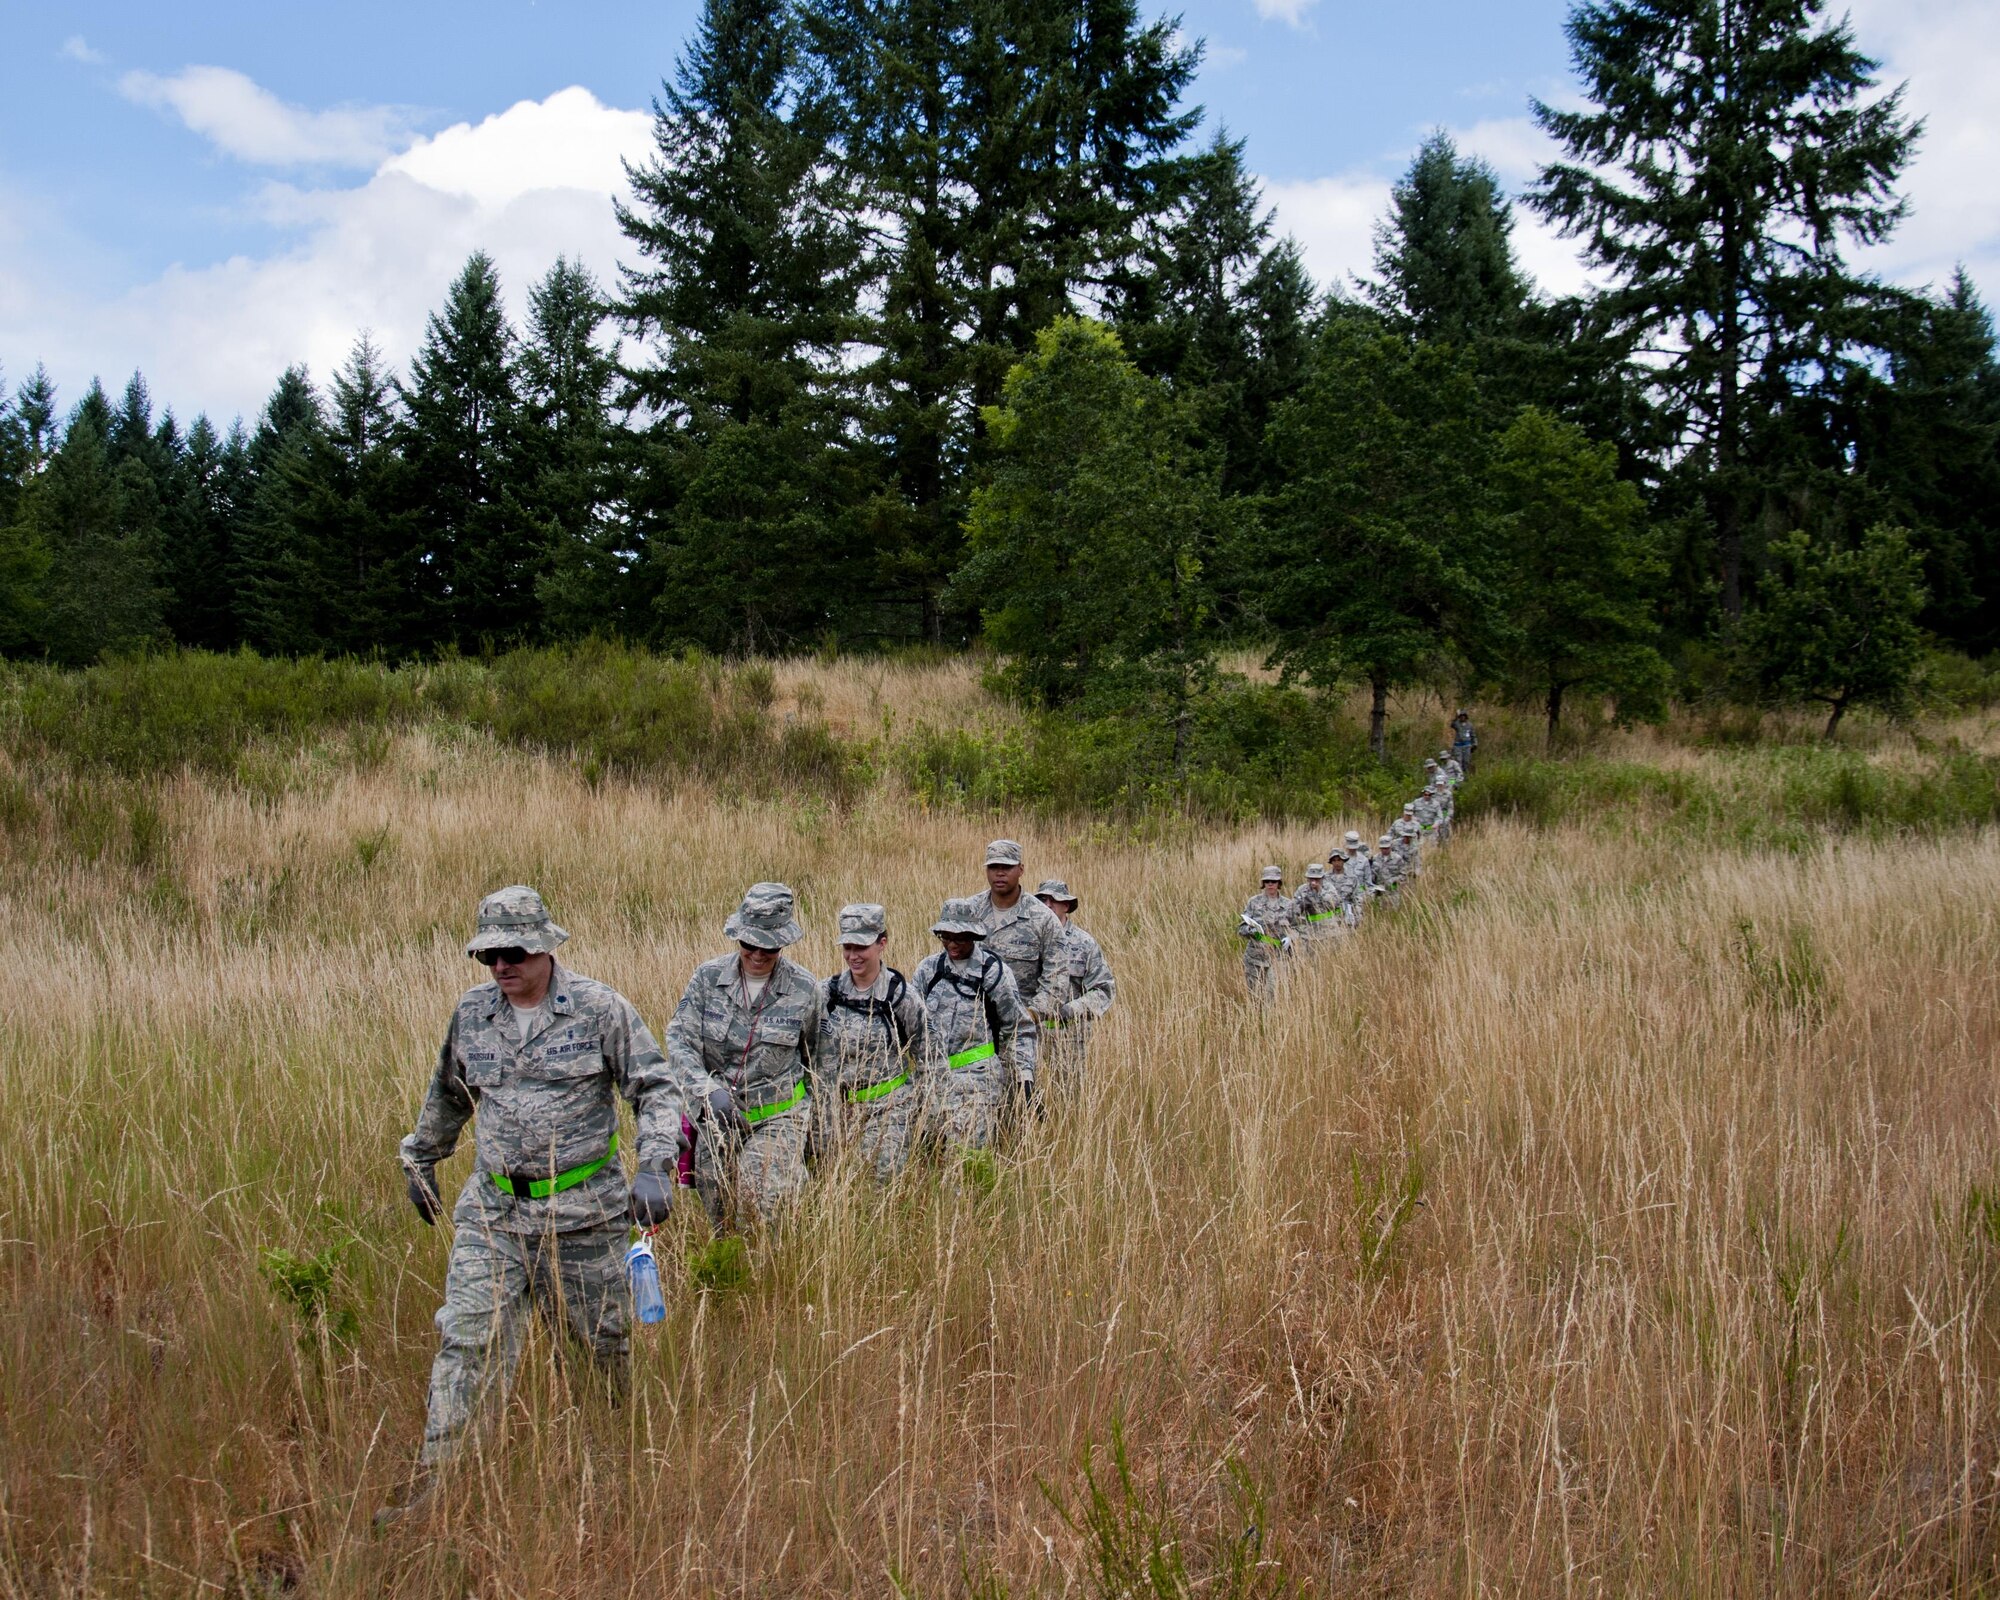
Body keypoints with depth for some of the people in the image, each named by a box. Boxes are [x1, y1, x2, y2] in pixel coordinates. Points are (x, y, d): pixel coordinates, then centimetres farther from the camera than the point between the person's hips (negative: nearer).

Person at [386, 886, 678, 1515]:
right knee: (465, 1342, -4)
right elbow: (447, 1094, 23)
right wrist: (420, 1160, 30)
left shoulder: (599, 1009, -8)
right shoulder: (471, 1013, 5)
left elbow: (657, 1088, -7)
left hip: (582, 1214, -3)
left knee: (608, 1339, 10)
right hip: (491, 1211, 3)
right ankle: (431, 1483, 0)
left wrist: (654, 1168, -20)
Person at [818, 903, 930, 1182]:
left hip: (890, 1106, -3)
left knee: (882, 1176, -12)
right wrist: (828, 1116, 6)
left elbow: (924, 1057, 1)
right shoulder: (829, 992, 0)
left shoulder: (901, 995, -8)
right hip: (841, 1104, 3)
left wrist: (916, 1105, 2)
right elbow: (824, 1058, 8)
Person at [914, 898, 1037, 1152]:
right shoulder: (929, 968, 7)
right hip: (932, 1073, 4)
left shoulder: (993, 971, -2)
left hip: (977, 1078, -4)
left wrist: (1025, 1077, -4)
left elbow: (1021, 1028, 2)